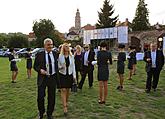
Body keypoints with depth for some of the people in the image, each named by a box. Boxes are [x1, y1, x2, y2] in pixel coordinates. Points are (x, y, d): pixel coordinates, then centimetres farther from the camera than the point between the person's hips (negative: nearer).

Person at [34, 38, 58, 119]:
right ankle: (41, 112, 29)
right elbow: (35, 66, 1)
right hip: (43, 78, -2)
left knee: (52, 97, 10)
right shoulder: (39, 54, -3)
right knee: (40, 96, 2)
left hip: (53, 77, 2)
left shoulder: (55, 54, 5)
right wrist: (40, 70, -17)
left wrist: (57, 74, 7)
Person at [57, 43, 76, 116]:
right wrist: (60, 67, -22)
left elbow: (73, 66, 7)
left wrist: (74, 75, 3)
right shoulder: (60, 56, -5)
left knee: (68, 90, 11)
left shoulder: (71, 56, 3)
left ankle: (66, 102, 32)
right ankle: (64, 107, -6)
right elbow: (58, 65, 1)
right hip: (62, 74, -3)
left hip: (69, 74, 3)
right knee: (63, 90, -7)